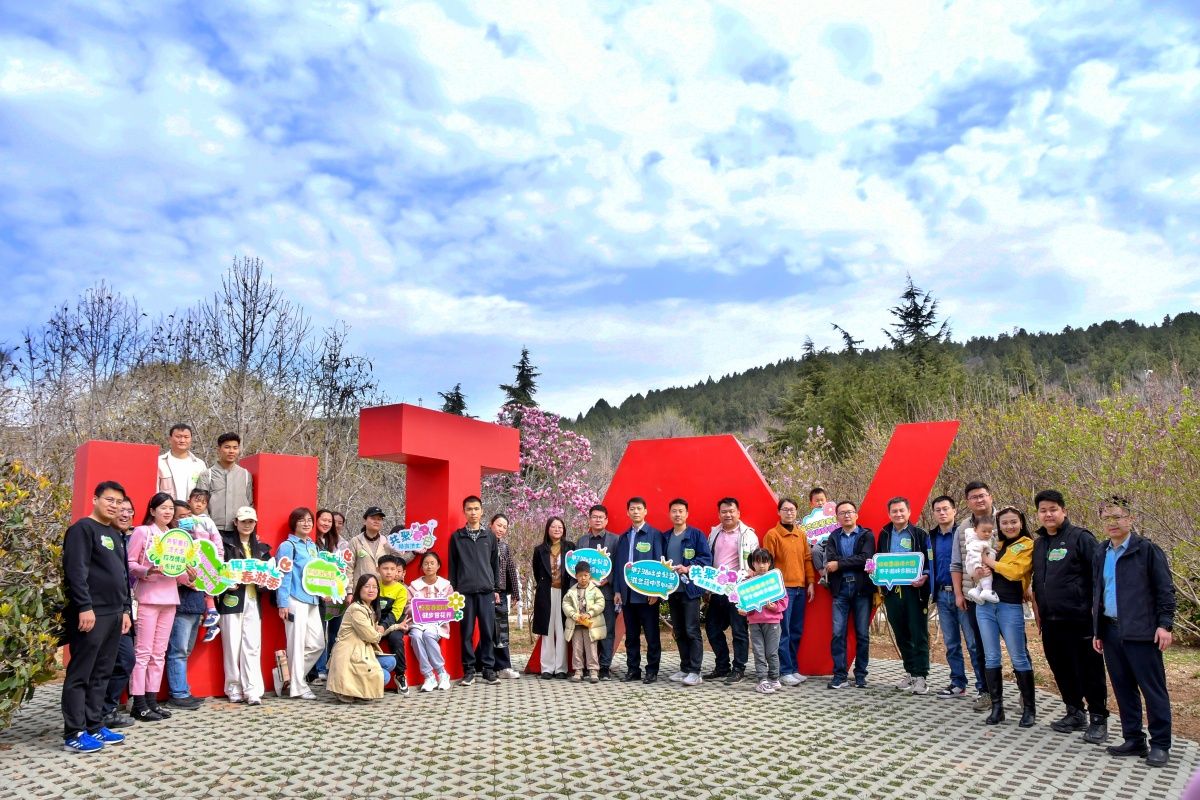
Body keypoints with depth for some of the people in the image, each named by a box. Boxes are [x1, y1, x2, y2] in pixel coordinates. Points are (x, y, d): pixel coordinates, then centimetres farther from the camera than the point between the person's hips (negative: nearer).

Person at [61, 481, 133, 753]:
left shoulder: (115, 535, 20)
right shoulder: (82, 529, -6)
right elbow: (76, 571, -16)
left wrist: (125, 610, 17)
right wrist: (84, 607, -21)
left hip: (114, 615, 8)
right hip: (90, 614, -8)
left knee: (101, 674, 11)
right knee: (80, 674, -3)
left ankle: (94, 726, 18)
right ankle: (74, 733, 2)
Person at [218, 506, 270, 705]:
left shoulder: (261, 548, 17)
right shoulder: (227, 543, 5)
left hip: (253, 600, 3)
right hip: (232, 599, -3)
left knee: (252, 646, -3)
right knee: (232, 644, -1)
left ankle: (253, 691, -5)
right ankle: (234, 689, 9)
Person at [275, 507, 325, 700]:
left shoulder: (313, 546, 17)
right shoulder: (288, 546, -5)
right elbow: (284, 576, -10)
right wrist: (283, 603, -15)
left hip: (312, 600, 8)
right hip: (296, 601, -8)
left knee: (317, 644, 8)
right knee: (297, 644, -1)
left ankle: (293, 676, 24)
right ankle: (298, 687, 8)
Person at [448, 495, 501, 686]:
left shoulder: (490, 536, 9)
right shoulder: (456, 536, 6)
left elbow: (495, 563, 12)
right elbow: (452, 565, 7)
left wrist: (496, 589, 8)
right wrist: (454, 590, 2)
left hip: (486, 591, 1)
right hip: (465, 591, -1)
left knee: (488, 632, 1)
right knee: (467, 633, 2)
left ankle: (488, 669, 9)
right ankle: (469, 670, 10)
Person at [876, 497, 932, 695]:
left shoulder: (920, 534, 2)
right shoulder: (884, 535, 12)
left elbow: (929, 560, -1)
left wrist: (924, 577, -18)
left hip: (914, 590, -4)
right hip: (891, 590, 4)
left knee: (919, 633, -3)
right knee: (901, 634, 10)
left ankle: (920, 676, 1)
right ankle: (910, 671, 21)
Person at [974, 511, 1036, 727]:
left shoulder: (1027, 546, -1)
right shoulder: (995, 544, 15)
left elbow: (1016, 571, -16)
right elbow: (978, 564, 19)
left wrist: (990, 562, -5)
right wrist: (978, 571, -4)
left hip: (1010, 607, -5)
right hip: (985, 605, 5)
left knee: (1019, 658, 2)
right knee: (991, 658, 7)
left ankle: (1029, 708, 15)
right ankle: (996, 707, 14)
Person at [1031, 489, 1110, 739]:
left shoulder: (1080, 538, -6)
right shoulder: (1039, 543, 15)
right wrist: (1039, 611, 19)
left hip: (1080, 620, -7)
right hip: (1050, 622, 7)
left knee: (1090, 671, 1)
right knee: (1062, 669, 14)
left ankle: (1098, 719, 12)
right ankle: (1075, 713, 28)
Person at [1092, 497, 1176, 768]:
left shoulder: (1147, 550, -4)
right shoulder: (1100, 555, 14)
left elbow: (1165, 590, -5)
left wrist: (1165, 624, -13)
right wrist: (1097, 631, 16)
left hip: (1141, 632, -6)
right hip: (1111, 631, 6)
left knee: (1153, 689, 0)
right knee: (1123, 689, 11)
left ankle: (1160, 744, 10)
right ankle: (1133, 740, 20)